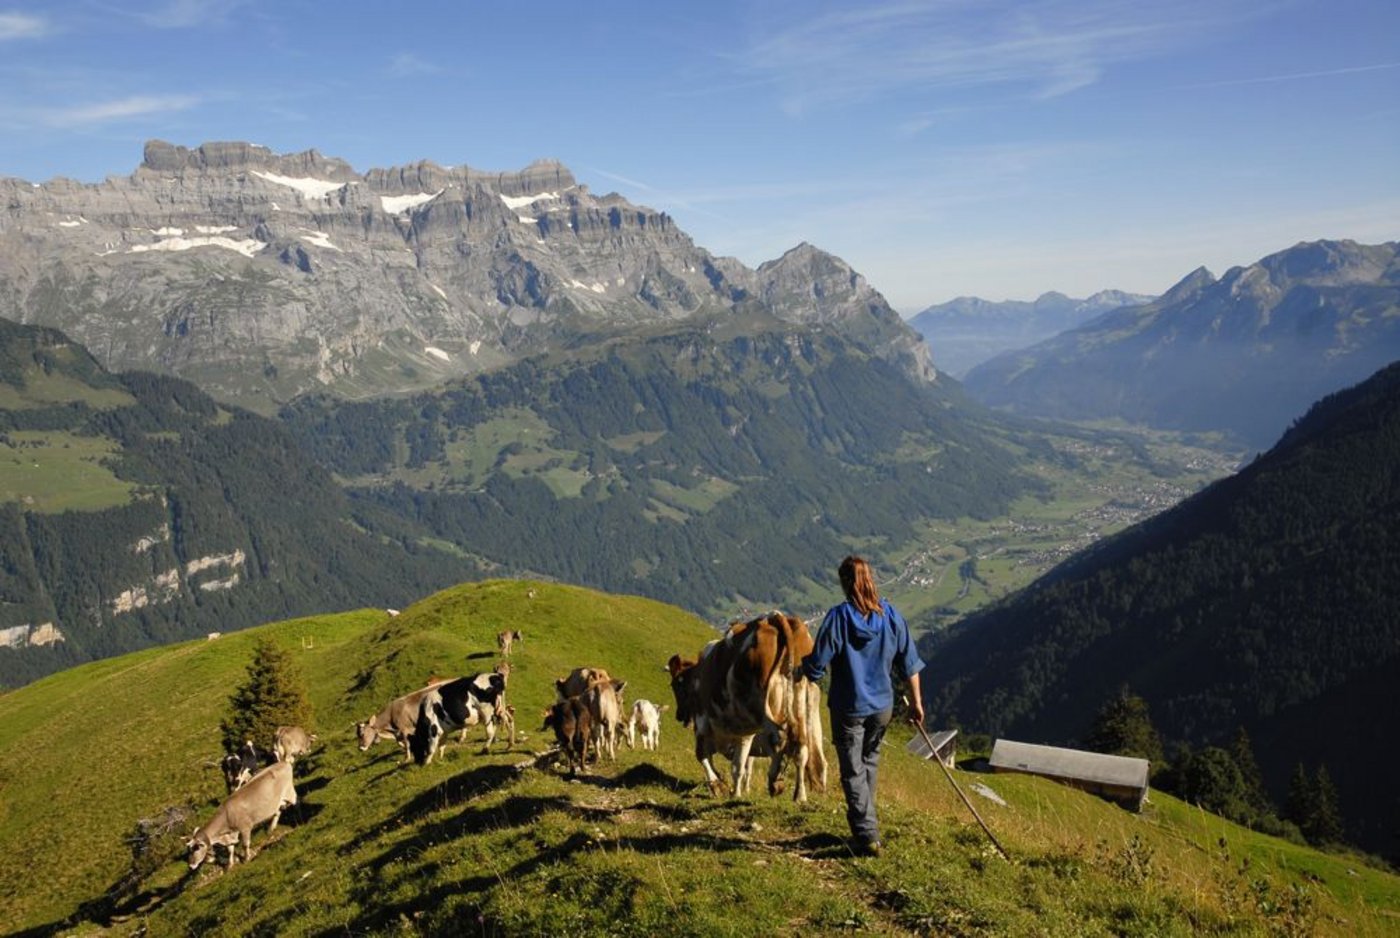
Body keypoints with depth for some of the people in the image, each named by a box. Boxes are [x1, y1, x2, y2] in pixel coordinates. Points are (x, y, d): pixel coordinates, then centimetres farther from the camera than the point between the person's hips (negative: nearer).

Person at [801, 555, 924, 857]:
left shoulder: (838, 617, -19)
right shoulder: (891, 616, -6)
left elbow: (816, 666, -18)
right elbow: (909, 663, 1)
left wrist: (804, 665, 6)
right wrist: (916, 702, 12)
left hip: (848, 708, -4)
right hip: (882, 706, 4)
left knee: (853, 772, 8)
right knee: (870, 762, 25)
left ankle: (867, 836, 6)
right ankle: (865, 823, 38)